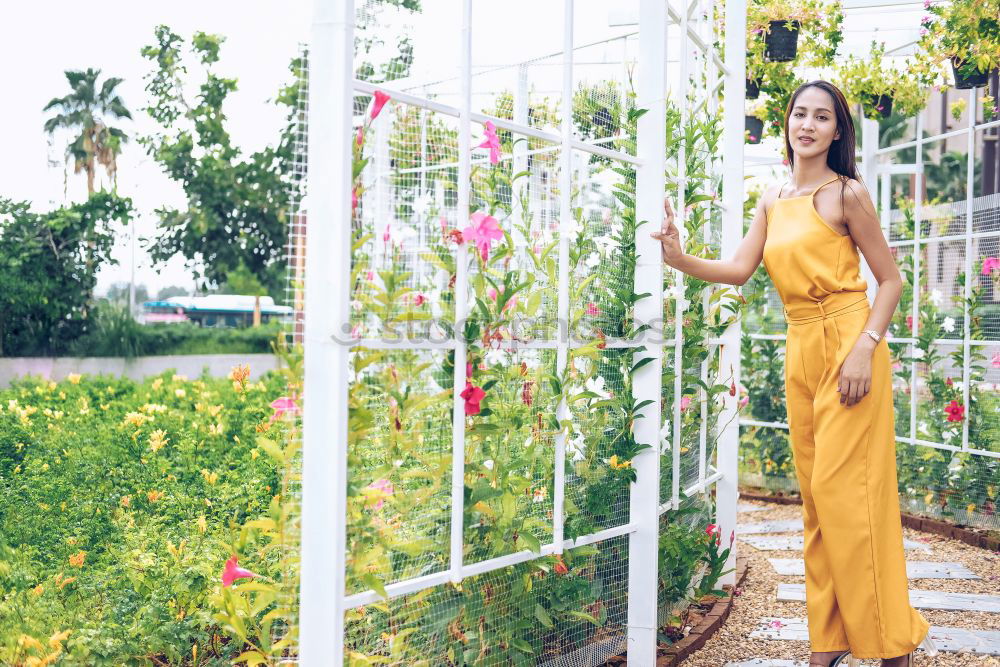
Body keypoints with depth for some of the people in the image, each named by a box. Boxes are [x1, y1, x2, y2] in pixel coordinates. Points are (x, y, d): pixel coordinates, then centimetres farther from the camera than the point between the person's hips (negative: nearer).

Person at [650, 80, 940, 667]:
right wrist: (681, 259, -12)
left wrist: (864, 349, -16)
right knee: (816, 496, 9)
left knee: (845, 489, -8)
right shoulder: (772, 201, 14)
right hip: (799, 351, 6)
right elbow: (740, 270, 4)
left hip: (847, 346, -6)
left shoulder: (847, 193, -3)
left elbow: (891, 280, -4)